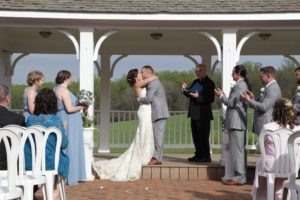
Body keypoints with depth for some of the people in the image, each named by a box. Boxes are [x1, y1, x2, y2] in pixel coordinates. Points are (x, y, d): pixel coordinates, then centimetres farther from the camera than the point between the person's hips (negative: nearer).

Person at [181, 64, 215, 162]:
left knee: (203, 136, -3)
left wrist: (198, 97, -25)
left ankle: (206, 156, 4)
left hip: (203, 114, -8)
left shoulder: (209, 83, -10)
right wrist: (185, 89, 0)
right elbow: (190, 94, 18)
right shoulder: (196, 82, 14)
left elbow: (210, 99, -16)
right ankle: (199, 155, 23)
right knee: (196, 136, 13)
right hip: (195, 113, 8)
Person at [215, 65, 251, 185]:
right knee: (237, 149, 13)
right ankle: (237, 175, 19)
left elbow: (231, 103, -15)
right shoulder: (244, 84, 16)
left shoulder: (239, 85, -14)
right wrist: (224, 96, 15)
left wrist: (221, 96, -2)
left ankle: (239, 177, -4)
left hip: (236, 122, -10)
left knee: (237, 149, -7)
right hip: (238, 122, 10)